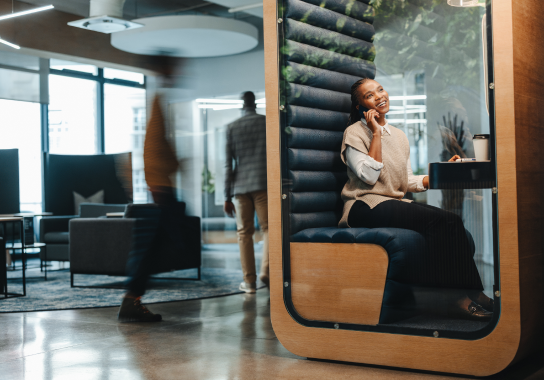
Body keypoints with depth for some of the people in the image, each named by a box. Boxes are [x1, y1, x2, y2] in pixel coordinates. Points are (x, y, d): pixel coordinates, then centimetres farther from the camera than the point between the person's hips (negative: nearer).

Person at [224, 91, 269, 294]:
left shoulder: (232, 127, 7)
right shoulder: (268, 123, 5)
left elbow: (228, 164, 3)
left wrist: (227, 197, 5)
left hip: (241, 187, 1)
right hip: (264, 185, -1)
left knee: (244, 233, 5)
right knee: (268, 227, 5)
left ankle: (249, 281, 5)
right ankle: (265, 271, -13)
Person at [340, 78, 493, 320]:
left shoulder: (399, 136, 21)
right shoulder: (355, 133, 1)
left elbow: (406, 181, 19)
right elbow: (369, 175, -13)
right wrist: (376, 133, -8)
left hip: (396, 204, 7)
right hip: (365, 207, -6)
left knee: (452, 222, -23)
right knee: (438, 220, -29)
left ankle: (465, 294, -27)